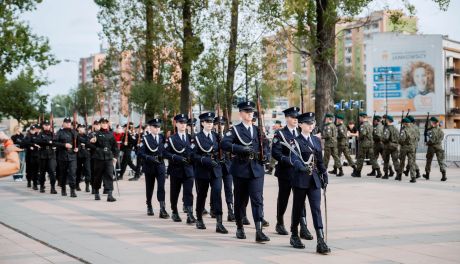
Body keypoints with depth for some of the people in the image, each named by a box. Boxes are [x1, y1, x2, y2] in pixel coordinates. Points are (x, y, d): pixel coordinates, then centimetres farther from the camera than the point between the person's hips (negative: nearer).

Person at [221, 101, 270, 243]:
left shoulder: (258, 130, 14)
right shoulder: (235, 130, 1)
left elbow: (265, 147, 22)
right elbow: (225, 144, -15)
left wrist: (266, 156, 0)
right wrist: (241, 149, -26)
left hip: (256, 169, 2)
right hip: (240, 169, -2)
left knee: (257, 199, -10)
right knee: (240, 200, 8)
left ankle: (259, 231, -16)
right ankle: (240, 228, 25)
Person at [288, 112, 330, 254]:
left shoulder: (316, 140, 12)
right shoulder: (296, 141, -5)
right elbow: (294, 159, -20)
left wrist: (324, 176, 13)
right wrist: (303, 168, -38)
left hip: (314, 179, 4)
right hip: (300, 179, -4)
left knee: (316, 209, -5)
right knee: (298, 208, 8)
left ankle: (321, 241, -12)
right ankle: (294, 236, 26)